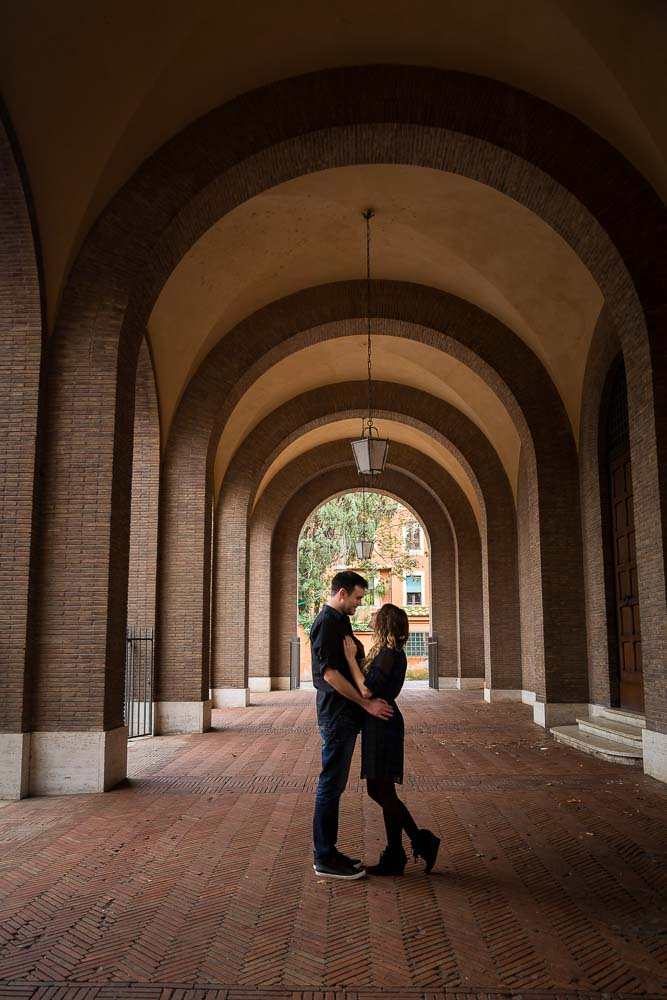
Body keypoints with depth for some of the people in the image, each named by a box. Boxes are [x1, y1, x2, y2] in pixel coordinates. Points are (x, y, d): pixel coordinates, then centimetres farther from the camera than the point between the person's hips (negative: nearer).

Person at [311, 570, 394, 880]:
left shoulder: (339, 622, 16)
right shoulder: (327, 623, -16)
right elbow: (330, 673, -22)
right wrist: (366, 703, -19)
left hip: (344, 715, 10)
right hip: (337, 716, -10)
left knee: (334, 785, 14)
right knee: (331, 785, -2)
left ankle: (327, 851, 23)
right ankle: (325, 860, 6)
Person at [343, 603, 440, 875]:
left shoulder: (388, 654, -17)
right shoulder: (392, 652, 13)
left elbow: (366, 691, -23)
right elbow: (368, 685, 13)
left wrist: (351, 659, -17)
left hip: (382, 724, -10)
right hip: (379, 724, 10)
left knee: (383, 791, 1)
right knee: (378, 790, 15)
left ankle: (394, 858, 15)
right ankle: (422, 841, 21)